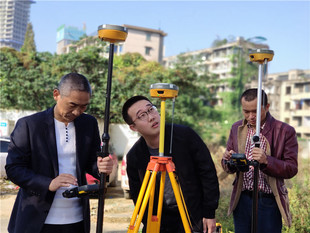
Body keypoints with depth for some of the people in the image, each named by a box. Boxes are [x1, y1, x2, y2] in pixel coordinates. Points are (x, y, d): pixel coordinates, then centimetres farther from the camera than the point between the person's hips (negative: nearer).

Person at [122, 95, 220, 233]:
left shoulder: (184, 135, -13)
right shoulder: (134, 157, -7)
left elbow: (208, 173, -7)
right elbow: (137, 196, 5)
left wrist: (209, 212, -6)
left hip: (194, 217, -2)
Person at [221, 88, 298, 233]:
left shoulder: (285, 131, -7)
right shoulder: (237, 128, 5)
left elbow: (291, 169, -9)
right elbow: (229, 169, 9)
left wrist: (266, 161, -26)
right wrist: (228, 160, -15)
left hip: (269, 201, -3)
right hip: (242, 200, 3)